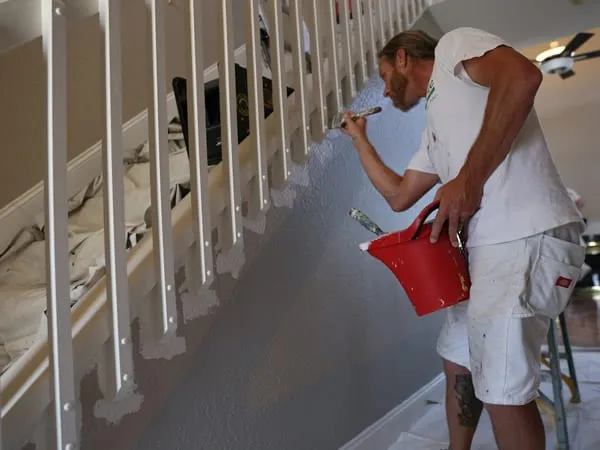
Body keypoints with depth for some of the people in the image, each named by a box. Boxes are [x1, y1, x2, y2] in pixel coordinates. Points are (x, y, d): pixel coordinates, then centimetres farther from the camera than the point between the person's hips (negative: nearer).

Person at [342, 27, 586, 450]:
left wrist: (469, 179, -19)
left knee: (502, 391, -4)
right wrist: (360, 139, 33)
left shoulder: (454, 45, 3)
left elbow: (522, 75, -18)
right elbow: (399, 195, 26)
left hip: (529, 241, -10)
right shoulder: (435, 128, 26)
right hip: (490, 248, 10)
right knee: (458, 362, 20)